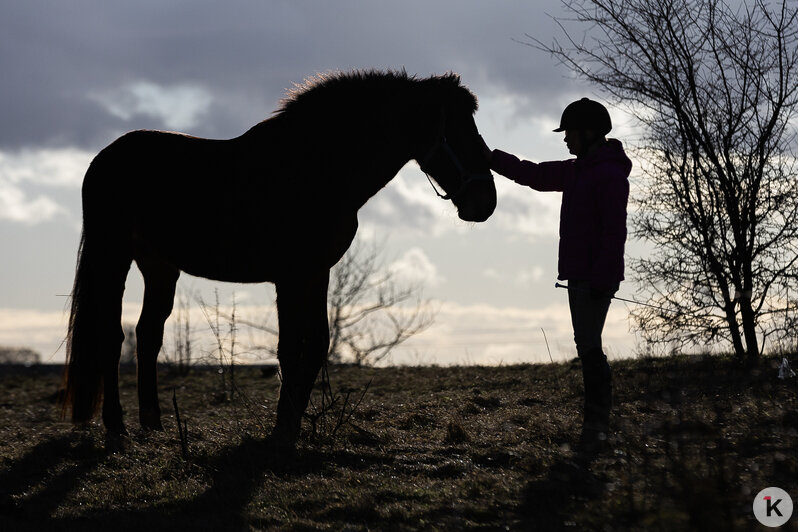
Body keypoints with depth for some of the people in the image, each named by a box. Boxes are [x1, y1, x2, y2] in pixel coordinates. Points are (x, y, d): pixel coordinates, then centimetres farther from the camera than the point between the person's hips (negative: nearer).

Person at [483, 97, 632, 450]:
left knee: (589, 347, -11)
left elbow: (614, 232, -19)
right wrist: (492, 158, 18)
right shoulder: (579, 170, 16)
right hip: (579, 276, 10)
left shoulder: (610, 174, -13)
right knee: (587, 347, 10)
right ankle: (597, 423, 14)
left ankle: (597, 425, -8)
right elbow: (535, 175, 24)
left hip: (596, 278, -10)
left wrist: (601, 278, -23)